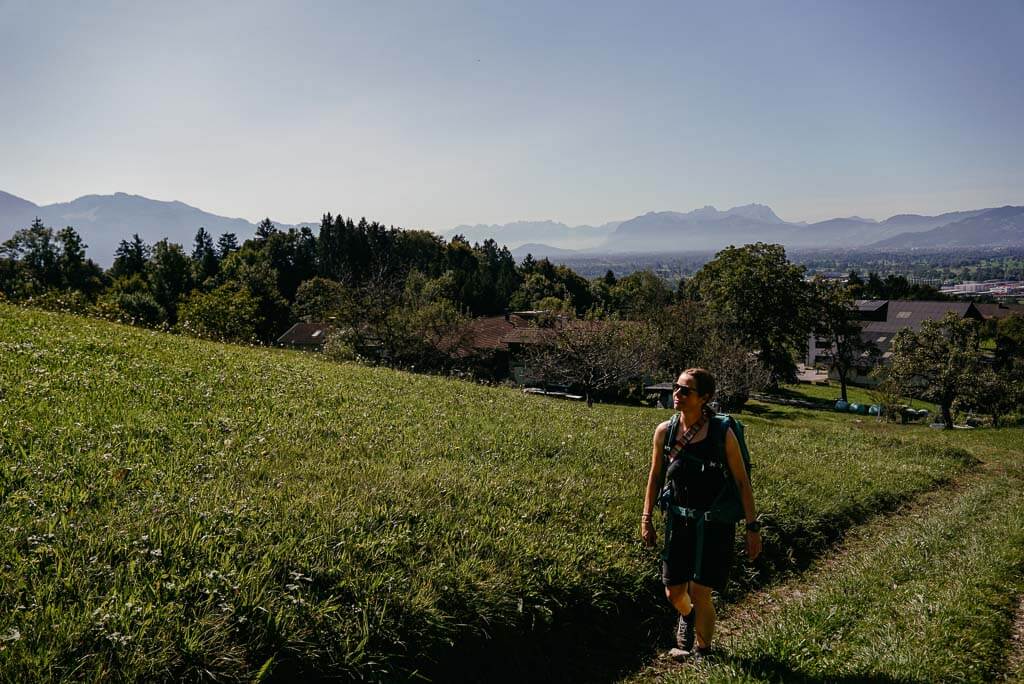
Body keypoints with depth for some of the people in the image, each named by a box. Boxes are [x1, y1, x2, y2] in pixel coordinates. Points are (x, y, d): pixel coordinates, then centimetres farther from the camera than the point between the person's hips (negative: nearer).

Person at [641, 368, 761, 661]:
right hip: (679, 522, 4)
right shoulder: (665, 432, -3)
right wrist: (647, 519, 9)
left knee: (699, 593, -6)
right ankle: (688, 616, 47)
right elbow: (655, 477, 8)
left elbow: (742, 482, -7)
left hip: (714, 524, -3)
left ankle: (702, 653, 21)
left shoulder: (721, 433, -13)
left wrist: (752, 527, -8)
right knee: (674, 594, 9)